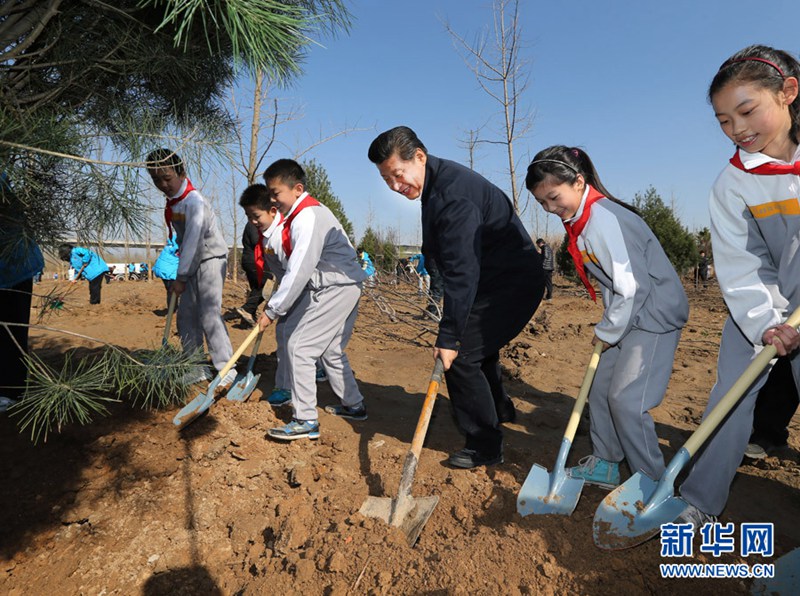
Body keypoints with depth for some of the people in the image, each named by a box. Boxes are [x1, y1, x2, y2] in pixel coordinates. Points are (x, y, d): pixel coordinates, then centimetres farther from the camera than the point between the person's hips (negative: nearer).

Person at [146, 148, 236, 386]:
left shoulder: (194, 201, -21)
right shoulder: (172, 200, 7)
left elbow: (193, 240, -24)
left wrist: (181, 277, -21)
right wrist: (182, 273, 11)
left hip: (211, 259, -9)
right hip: (193, 262, 9)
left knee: (209, 314, -15)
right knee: (186, 314, 8)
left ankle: (226, 369, -9)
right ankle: (197, 368, 16)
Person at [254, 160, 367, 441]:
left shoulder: (308, 217, -20)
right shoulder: (302, 213, 14)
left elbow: (299, 271, -26)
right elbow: (294, 267, 14)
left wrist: (273, 310, -19)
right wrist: (276, 304, 10)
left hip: (336, 289, -11)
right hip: (341, 286, 11)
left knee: (299, 346, -9)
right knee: (330, 348, 19)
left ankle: (306, 421, -2)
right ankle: (353, 405, 33)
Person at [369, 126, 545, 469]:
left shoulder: (453, 193, -27)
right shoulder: (436, 185, 6)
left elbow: (462, 271, -31)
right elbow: (456, 263, 15)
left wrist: (448, 336, -30)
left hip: (510, 283, -11)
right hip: (494, 280, 11)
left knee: (460, 356, -12)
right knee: (476, 347, 25)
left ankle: (485, 445, 3)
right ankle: (499, 408, 50)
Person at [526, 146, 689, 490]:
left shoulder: (603, 219, -25)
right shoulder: (580, 220, 5)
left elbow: (633, 287, -26)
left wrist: (607, 332, -14)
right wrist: (606, 327, 7)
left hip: (655, 314, -10)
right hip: (627, 316, 10)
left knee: (626, 398, -10)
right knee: (600, 387, 11)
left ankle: (652, 482, 9)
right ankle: (605, 465, 26)